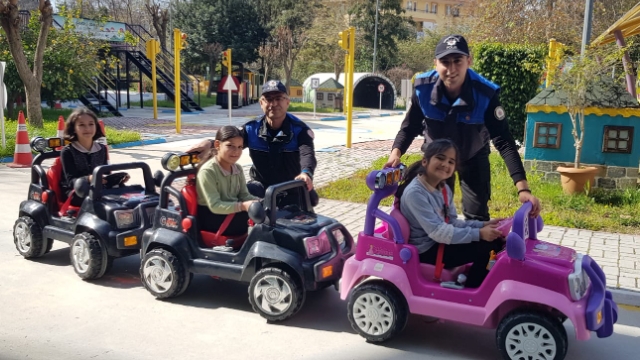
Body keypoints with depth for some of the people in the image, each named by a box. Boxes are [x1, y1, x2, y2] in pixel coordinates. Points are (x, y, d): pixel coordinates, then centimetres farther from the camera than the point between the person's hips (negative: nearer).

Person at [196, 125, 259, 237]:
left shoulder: (237, 169, 4)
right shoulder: (207, 171, -19)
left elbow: (244, 195, 3)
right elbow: (215, 206, -24)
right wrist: (243, 206, -37)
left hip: (233, 212, 7)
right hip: (211, 218, -7)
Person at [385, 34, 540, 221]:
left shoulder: (486, 93, -32)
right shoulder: (423, 87, -27)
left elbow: (504, 141, -30)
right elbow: (410, 127, -11)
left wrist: (523, 188, -38)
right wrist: (396, 153, -32)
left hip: (473, 157, -1)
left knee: (477, 215, 1)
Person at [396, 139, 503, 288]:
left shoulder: (444, 189, 6)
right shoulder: (415, 193, -24)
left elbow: (453, 222, 9)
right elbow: (438, 232, -27)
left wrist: (482, 225, -7)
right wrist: (478, 233, -28)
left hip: (441, 242, 9)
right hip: (427, 250, -9)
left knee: (495, 241, 4)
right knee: (487, 248, -15)